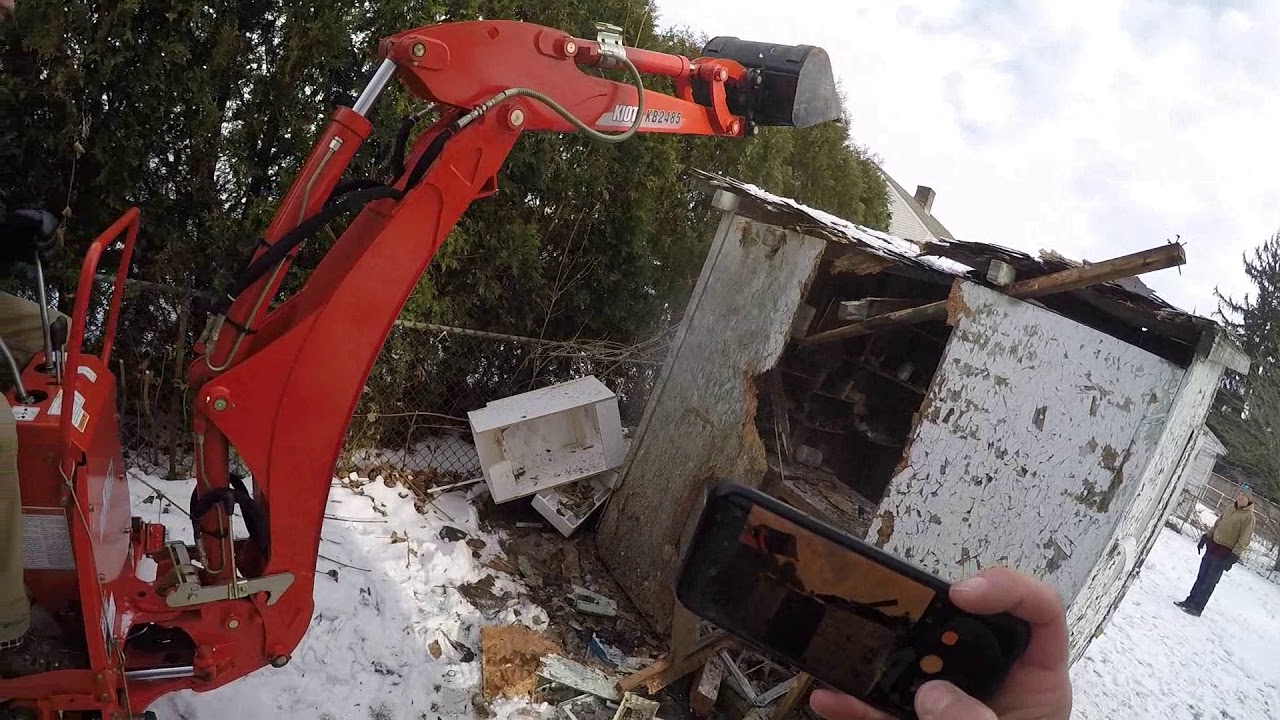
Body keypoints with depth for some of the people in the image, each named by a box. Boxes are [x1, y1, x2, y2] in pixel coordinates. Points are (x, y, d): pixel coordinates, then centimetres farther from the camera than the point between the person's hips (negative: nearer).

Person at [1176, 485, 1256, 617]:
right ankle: (1190, 601, 19)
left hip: (1224, 554, -6)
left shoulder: (1249, 517, -11)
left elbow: (1244, 540, -14)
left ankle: (1196, 608, 3)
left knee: (1209, 582, -2)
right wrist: (1206, 537, 14)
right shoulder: (1230, 509, 10)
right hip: (1213, 547, 6)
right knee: (1201, 577, 11)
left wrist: (1233, 557, -19)